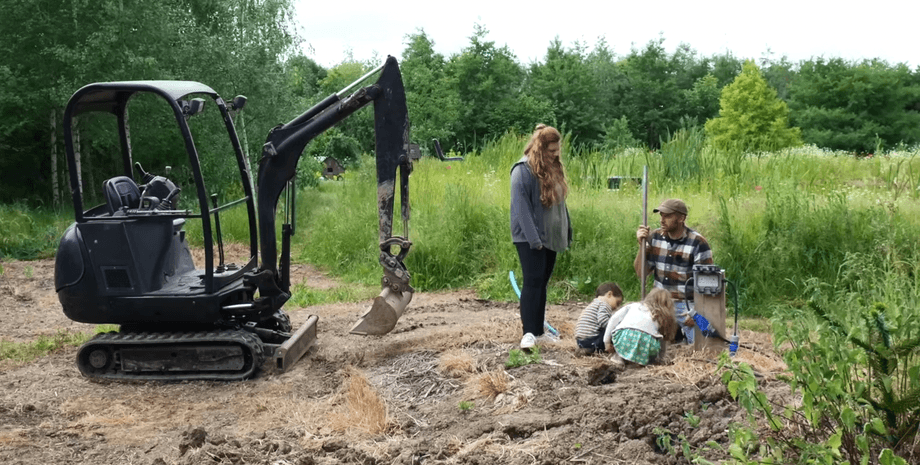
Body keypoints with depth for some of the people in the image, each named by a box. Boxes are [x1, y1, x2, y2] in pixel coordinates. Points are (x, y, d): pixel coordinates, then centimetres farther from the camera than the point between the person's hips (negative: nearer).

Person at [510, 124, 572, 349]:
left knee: (542, 282, 11)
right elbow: (521, 207, -18)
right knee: (532, 282, -12)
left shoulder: (554, 168, 11)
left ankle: (538, 329, 18)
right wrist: (533, 238, -22)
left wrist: (567, 232, 16)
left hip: (551, 236, 8)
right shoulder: (523, 170, -14)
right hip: (530, 238, -8)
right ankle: (528, 332, -11)